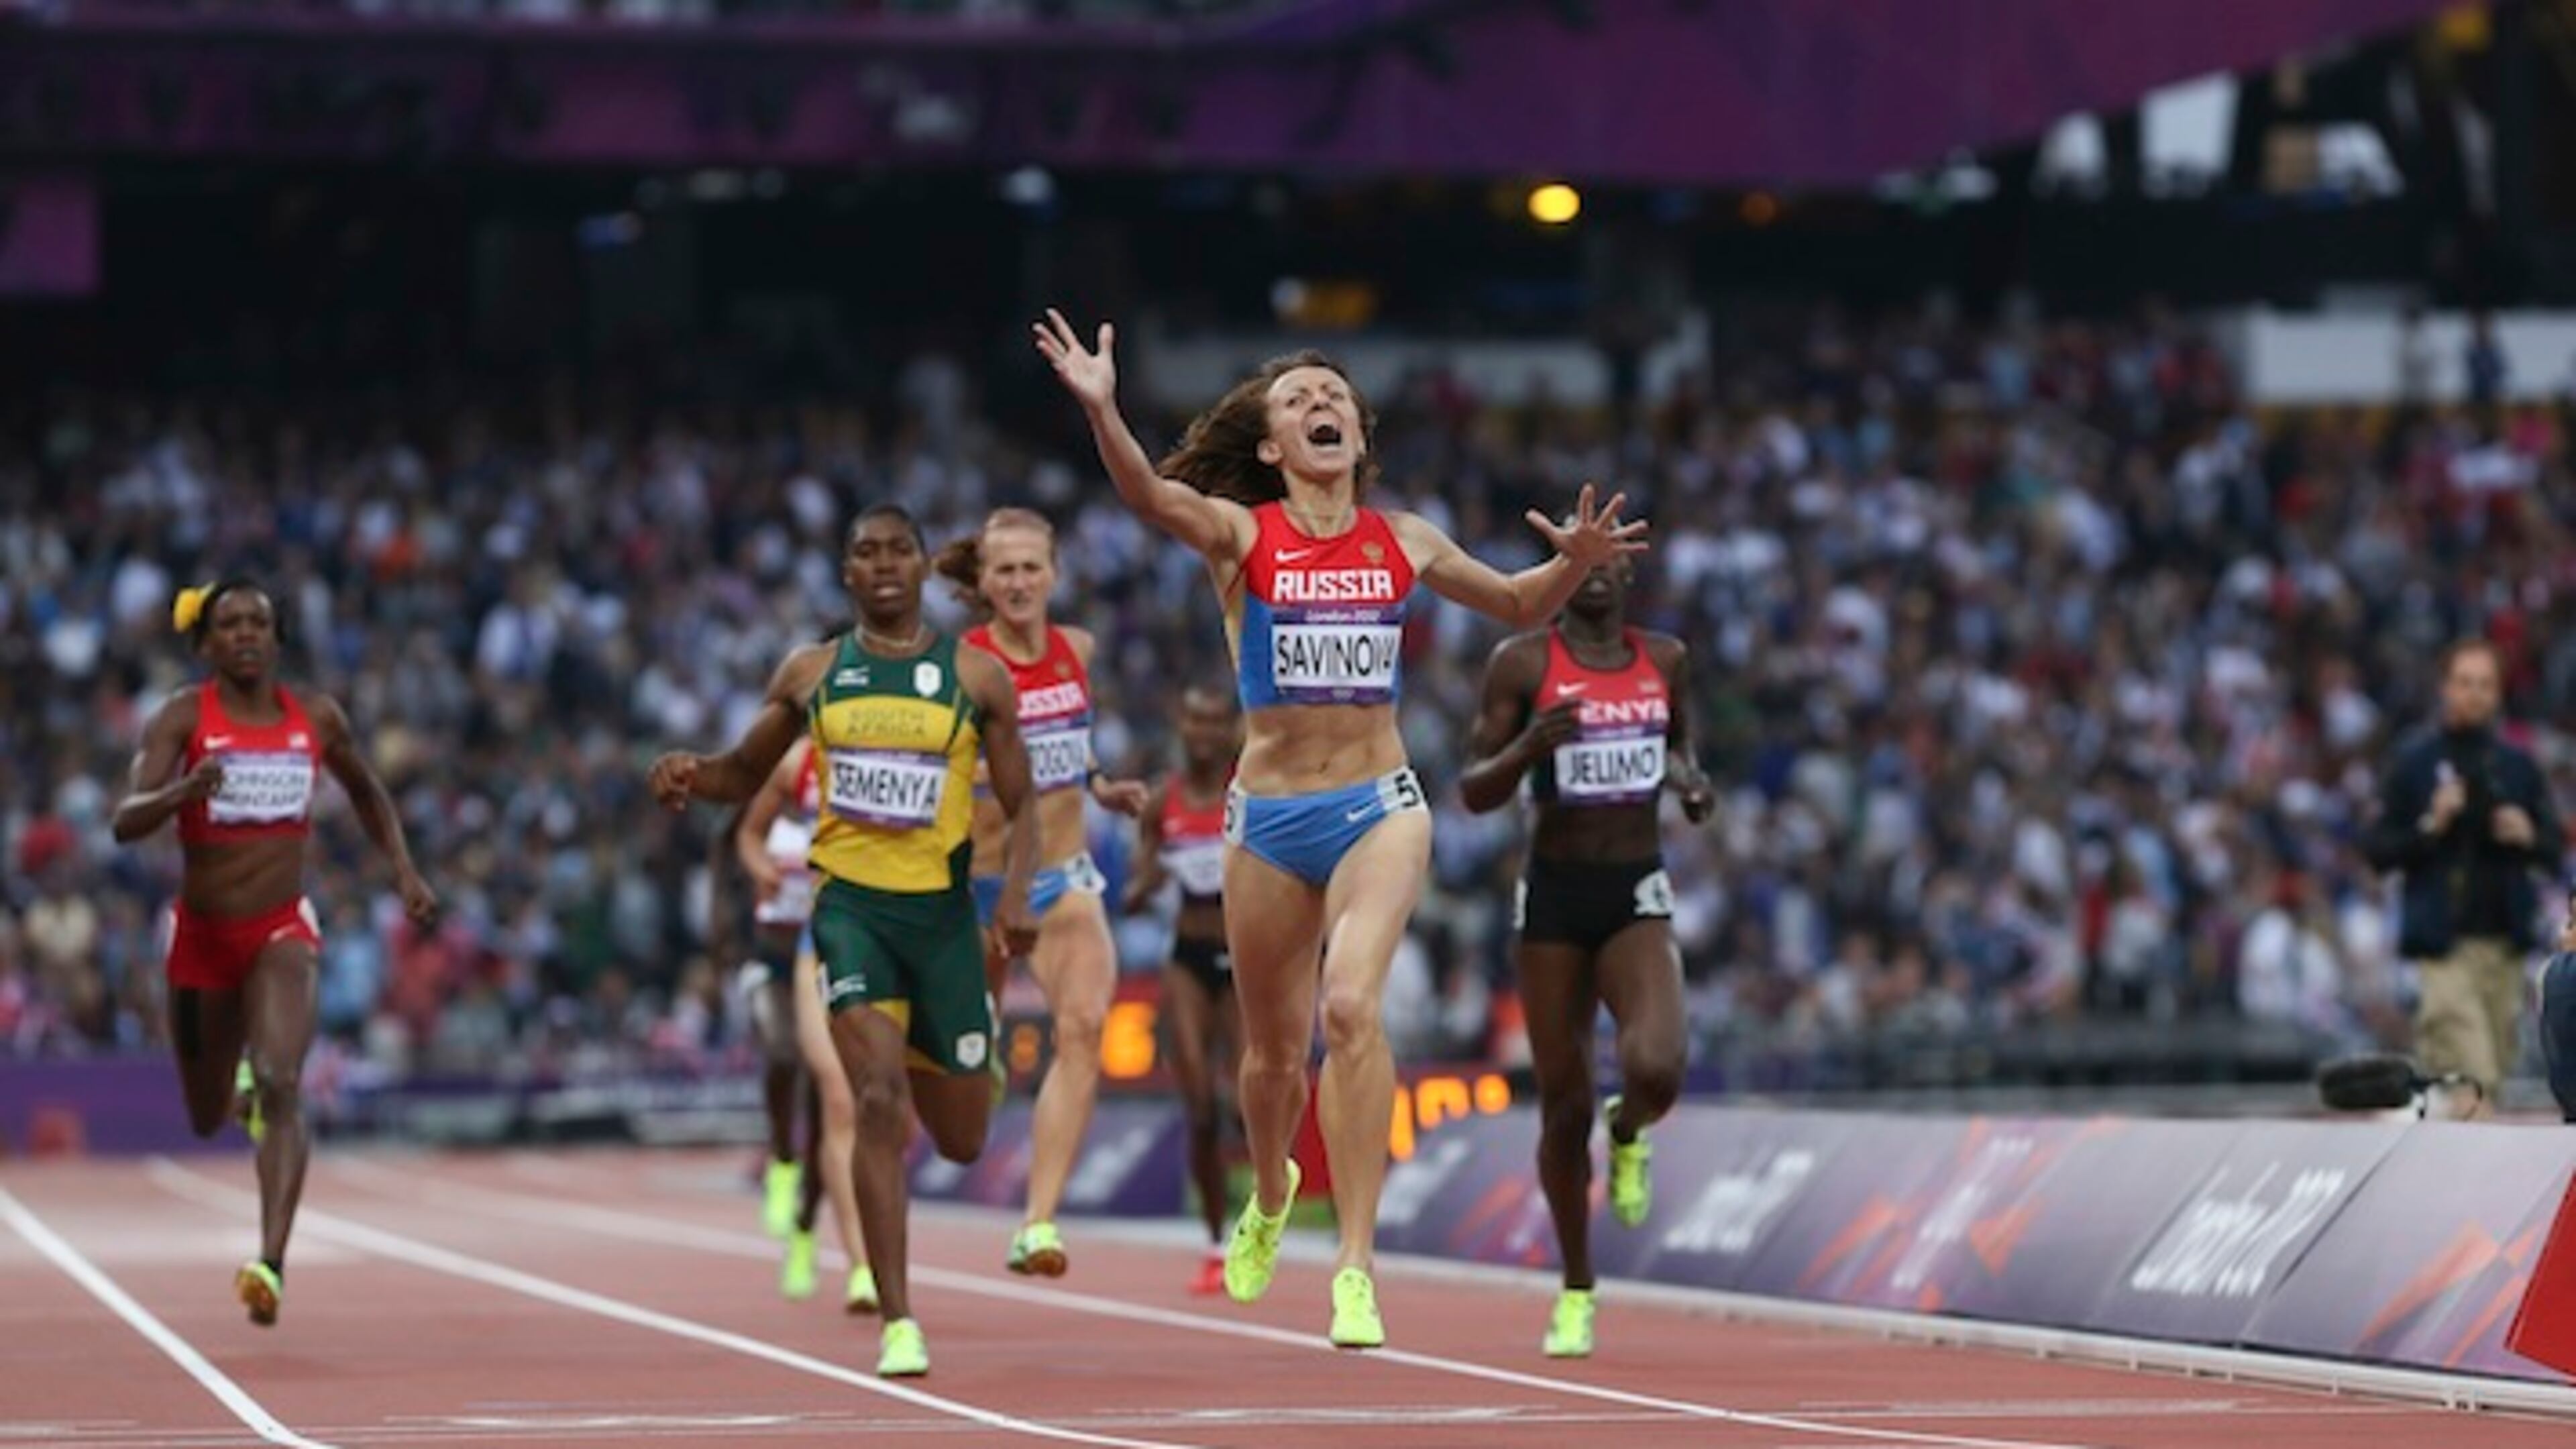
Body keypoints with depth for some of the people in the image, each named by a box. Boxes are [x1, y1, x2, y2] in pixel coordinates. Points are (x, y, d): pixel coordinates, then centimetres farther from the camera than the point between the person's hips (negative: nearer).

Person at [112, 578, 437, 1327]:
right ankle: (240, 1085, 55)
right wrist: (182, 791, -40)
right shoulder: (182, 718, -8)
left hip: (283, 930, 0)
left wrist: (404, 869, 9)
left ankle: (271, 1263, -31)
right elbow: (125, 822, -20)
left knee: (283, 1087, -24)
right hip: (202, 933, 0)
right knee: (208, 1120, 16)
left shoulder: (318, 717, 0)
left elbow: (368, 793, 21)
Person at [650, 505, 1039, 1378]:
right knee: (878, 1102, -19)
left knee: (961, 1142, 9)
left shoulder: (976, 677, 3)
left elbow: (1020, 805, 7)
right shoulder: (810, 674, 7)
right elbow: (744, 776, 17)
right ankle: (898, 1322, -17)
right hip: (850, 903, -1)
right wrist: (690, 776, -6)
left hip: (943, 911, 1)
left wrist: (1016, 889, -12)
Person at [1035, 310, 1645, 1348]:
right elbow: (1152, 495, -24)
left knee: (1350, 1008, -23)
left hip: (1378, 806, 0)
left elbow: (1520, 607, 19)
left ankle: (1356, 1266, -21)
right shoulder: (1241, 535, -3)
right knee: (1273, 1048, 12)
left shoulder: (1402, 544, 5)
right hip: (1268, 817, 0)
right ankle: (1270, 1196, 46)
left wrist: (1576, 560, -2)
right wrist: (1099, 410, -43)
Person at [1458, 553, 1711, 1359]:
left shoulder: (1666, 659, 6)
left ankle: (1627, 1135, 15)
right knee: (1564, 1106, 3)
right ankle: (1576, 1293, 21)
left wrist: (1690, 782, 3)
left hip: (1639, 896, 1)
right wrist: (1528, 747, -22)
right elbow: (1475, 793, -3)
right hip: (1555, 896, -1)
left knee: (1656, 1071, -24)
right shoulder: (1523, 662, -3)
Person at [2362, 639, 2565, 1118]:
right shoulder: (2414, 763, 3)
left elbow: (2556, 850, 16)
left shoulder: (2519, 767, 13)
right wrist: (2430, 827, -15)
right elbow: (2377, 850, 1)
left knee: (2498, 1056, 7)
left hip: (2504, 938, 4)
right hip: (2444, 939, -4)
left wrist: (2529, 838, -6)